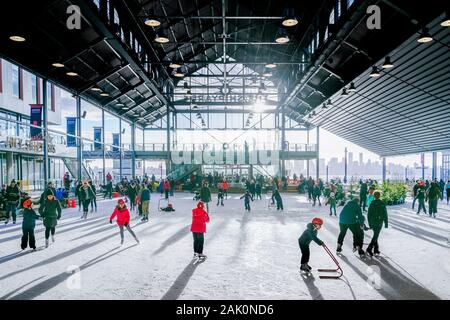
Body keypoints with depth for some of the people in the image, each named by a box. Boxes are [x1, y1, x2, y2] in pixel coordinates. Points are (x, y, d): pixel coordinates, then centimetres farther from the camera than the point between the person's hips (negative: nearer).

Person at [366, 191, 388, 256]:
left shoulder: (372, 204, -1)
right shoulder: (382, 204, -7)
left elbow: (369, 214, 1)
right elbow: (385, 215, -4)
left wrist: (370, 224, 9)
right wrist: (386, 223, 4)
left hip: (373, 222, 3)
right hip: (379, 222, -3)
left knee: (375, 235, 18)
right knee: (375, 236, -2)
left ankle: (376, 249, 21)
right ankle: (369, 248, -14)